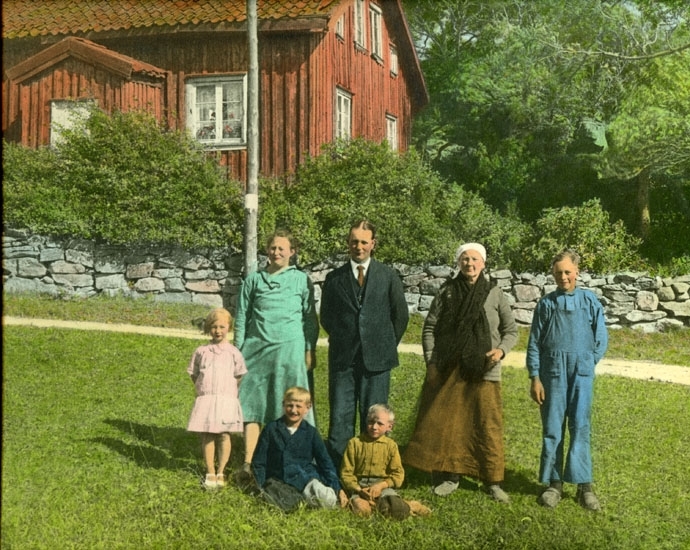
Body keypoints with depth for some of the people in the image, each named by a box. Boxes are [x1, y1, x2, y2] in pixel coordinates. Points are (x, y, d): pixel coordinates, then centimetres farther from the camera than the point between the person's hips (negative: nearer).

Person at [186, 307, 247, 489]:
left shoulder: (233, 352, 2)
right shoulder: (201, 351, 7)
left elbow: (239, 377, 5)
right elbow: (194, 374, 13)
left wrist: (230, 392, -1)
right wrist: (202, 389, 4)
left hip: (226, 399, -1)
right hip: (205, 399, 1)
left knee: (224, 435, -1)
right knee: (207, 436, 1)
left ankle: (220, 472, 8)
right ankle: (210, 472, 9)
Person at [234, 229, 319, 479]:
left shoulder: (301, 280, 8)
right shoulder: (254, 279, 11)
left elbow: (310, 317, 10)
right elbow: (242, 316, 12)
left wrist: (310, 350, 4)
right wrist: (238, 350, 8)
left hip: (289, 348, -1)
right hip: (257, 348, 1)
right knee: (251, 404, -1)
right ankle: (248, 462, 1)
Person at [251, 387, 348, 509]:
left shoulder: (310, 432, 10)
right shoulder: (271, 429, 8)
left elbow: (325, 462, 8)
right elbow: (259, 462, 10)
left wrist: (338, 489, -3)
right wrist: (259, 487, -3)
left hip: (306, 474, 1)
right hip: (278, 479, -1)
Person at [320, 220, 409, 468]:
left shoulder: (388, 276, 6)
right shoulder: (334, 278, 7)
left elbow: (401, 314, 10)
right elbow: (326, 317, 14)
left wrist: (387, 345, 8)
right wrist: (342, 340, 9)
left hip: (376, 358, 0)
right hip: (342, 358, 0)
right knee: (340, 417, 0)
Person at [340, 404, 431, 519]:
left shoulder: (391, 445, 7)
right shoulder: (355, 443, 1)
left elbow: (398, 474, 3)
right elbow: (346, 473, 1)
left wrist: (381, 485, -15)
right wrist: (359, 490, -16)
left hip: (383, 485, 2)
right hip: (359, 485, -2)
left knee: (395, 509, -29)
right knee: (362, 509, -36)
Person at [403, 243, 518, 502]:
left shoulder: (495, 294, 4)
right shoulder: (447, 292, 4)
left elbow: (511, 330, 11)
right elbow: (429, 328, 7)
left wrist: (501, 349, -8)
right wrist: (430, 361, -1)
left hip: (483, 372, -1)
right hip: (447, 371, 1)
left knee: (488, 425, -2)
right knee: (445, 423, 4)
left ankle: (493, 481, 9)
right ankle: (449, 476, 18)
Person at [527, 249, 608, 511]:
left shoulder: (590, 301, 2)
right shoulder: (546, 303, 3)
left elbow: (601, 339, 7)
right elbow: (534, 343, 4)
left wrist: (587, 364, 4)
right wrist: (534, 378, -1)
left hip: (581, 374, -1)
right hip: (552, 373, 1)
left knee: (580, 428, 0)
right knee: (552, 429, 4)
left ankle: (584, 485, 7)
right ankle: (554, 483, 13)